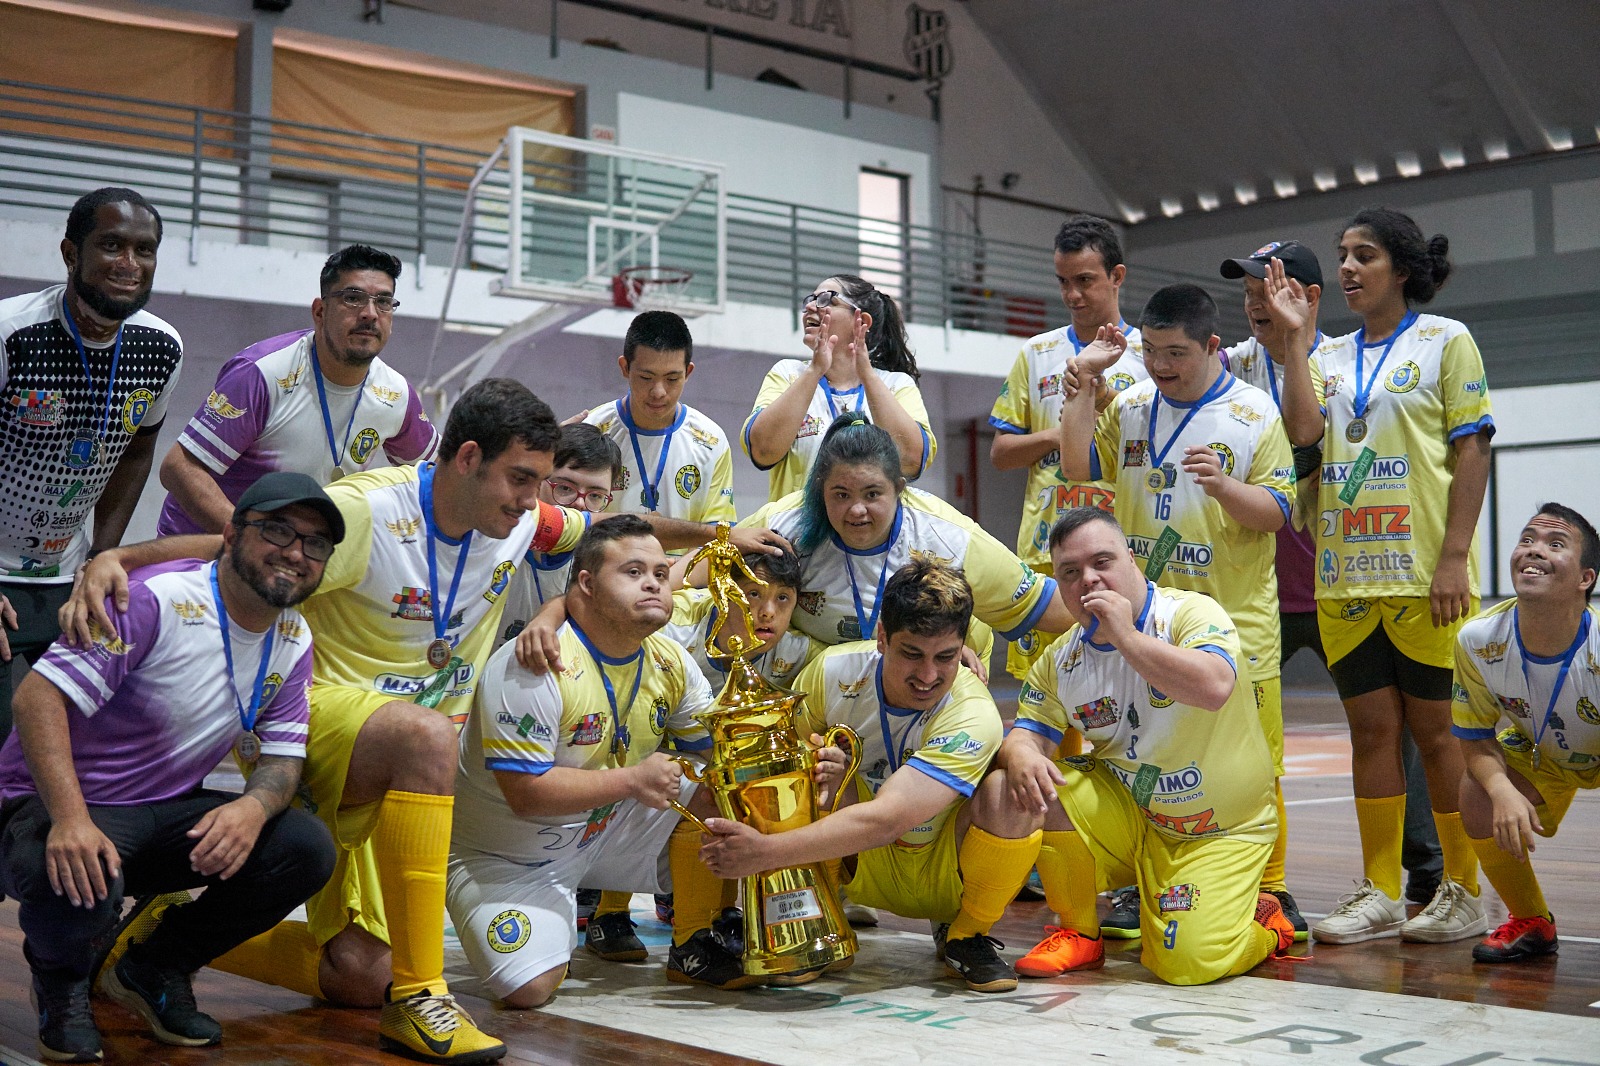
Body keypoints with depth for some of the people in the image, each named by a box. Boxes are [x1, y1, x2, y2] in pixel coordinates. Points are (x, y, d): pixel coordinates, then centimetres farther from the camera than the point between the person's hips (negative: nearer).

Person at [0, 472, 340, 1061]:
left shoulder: (293, 641, 4)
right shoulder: (157, 598, -20)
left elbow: (281, 758, 4)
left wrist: (254, 806, -22)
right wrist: (71, 818, -38)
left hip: (172, 814, 6)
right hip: (59, 805, -6)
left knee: (306, 850, -16)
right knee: (80, 888, -39)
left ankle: (154, 967, 7)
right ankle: (60, 974, 2)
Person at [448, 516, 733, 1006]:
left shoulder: (670, 663, -4)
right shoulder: (530, 668, -27)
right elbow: (526, 794, -30)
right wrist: (632, 779, -31)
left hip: (607, 824, 6)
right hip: (509, 855, -6)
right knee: (530, 989, -23)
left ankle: (692, 948, 7)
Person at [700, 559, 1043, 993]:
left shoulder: (972, 714, -28)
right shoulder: (834, 671, -16)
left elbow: (884, 820, -38)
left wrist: (763, 852, -43)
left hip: (946, 874, -2)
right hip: (867, 870, 2)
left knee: (1010, 790, -31)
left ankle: (966, 937, -5)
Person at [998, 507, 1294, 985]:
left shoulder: (1191, 612, -16)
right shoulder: (1059, 661, 1)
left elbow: (1214, 688, -35)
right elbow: (1030, 731, -2)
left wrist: (1125, 635, -29)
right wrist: (1020, 753, -27)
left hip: (1221, 830, -4)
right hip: (1128, 818, 5)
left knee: (1185, 964, -21)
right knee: (1038, 786, -21)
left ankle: (1263, 920, 16)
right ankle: (1078, 933, 0)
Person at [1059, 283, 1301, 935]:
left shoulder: (1255, 413, -2)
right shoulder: (1131, 406, 10)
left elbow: (1276, 513, -5)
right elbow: (1077, 465, 4)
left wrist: (1221, 486, -24)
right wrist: (1085, 380, 2)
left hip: (1234, 619, -3)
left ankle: (1269, 888, 12)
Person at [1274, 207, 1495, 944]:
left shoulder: (1445, 341, 2)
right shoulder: (1330, 355, 15)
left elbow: (1472, 450, -4)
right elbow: (1303, 429, -3)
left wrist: (1454, 558, -13)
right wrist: (1295, 334, -2)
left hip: (1423, 574, -4)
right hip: (1345, 574, 4)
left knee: (1434, 728, 1)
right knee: (1372, 728, 7)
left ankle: (1463, 891, 13)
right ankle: (1379, 893, 14)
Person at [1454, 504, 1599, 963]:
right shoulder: (1478, 640, -26)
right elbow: (1477, 741, -13)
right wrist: (1503, 790, -34)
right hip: (1536, 753, 3)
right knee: (1476, 800, -23)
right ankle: (1532, 923, 6)